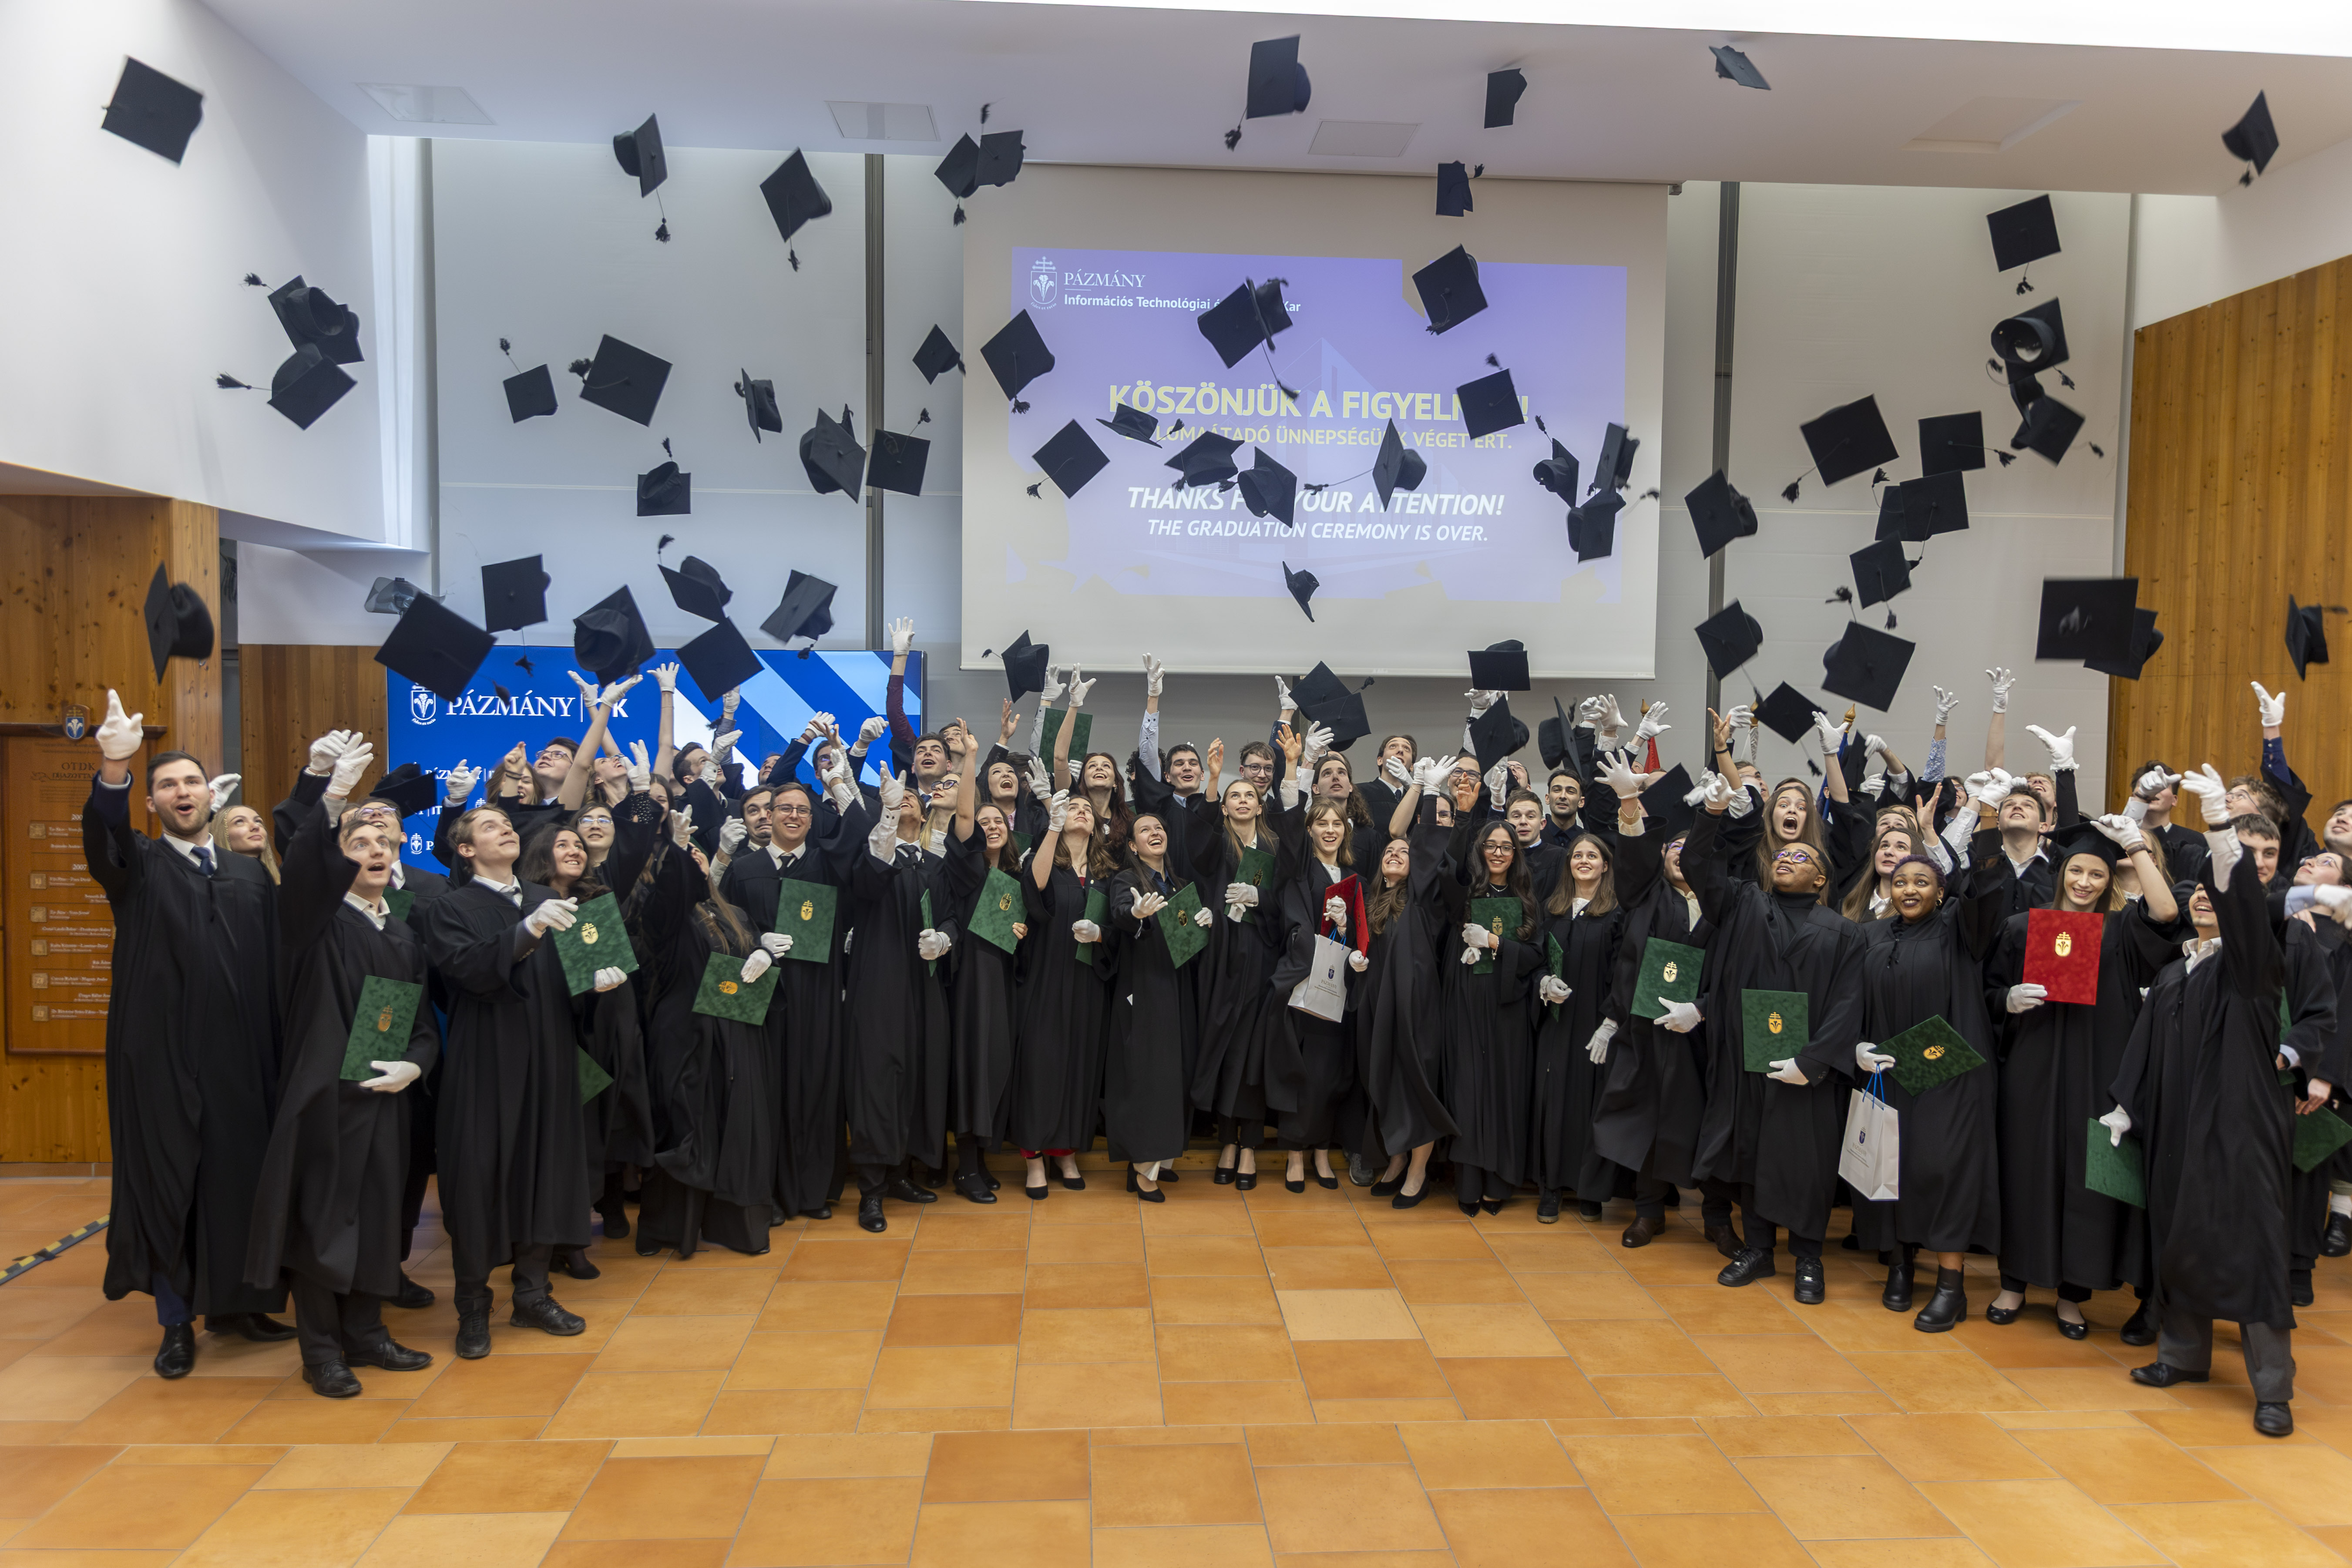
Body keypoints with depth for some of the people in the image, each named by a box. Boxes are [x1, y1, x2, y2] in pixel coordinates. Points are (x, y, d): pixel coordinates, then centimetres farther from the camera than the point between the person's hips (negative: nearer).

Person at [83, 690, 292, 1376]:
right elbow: (102, 839, -22)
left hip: (238, 1058, 3)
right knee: (165, 1182, 4)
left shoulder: (252, 874, 11)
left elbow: (277, 966, 7)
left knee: (239, 1179, 8)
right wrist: (113, 771, -43)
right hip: (161, 1057, -2)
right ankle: (176, 1322, 16)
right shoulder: (136, 865, 3)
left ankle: (232, 1303, 24)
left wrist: (281, 1053, -2)